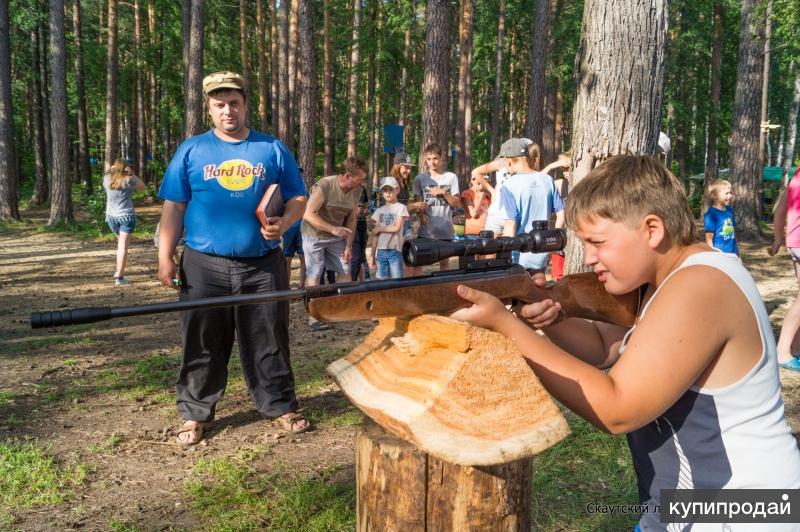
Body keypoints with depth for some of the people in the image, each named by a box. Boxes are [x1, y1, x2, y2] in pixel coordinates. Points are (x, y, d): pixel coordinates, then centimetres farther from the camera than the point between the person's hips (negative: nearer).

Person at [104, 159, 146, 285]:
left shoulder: (107, 179, 2)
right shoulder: (128, 180, -11)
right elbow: (142, 186, 5)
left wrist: (113, 170, 12)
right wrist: (132, 175, 2)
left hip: (111, 216, 5)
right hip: (126, 216, -5)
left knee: (121, 242, 26)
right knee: (123, 246, -7)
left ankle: (119, 270, 26)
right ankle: (119, 276, -11)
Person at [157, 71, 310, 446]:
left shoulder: (272, 149, 8)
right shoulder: (191, 151, 7)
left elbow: (298, 199, 9)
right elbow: (174, 207, 5)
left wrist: (283, 222, -12)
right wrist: (165, 257, -2)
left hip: (263, 266, 1)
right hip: (204, 267, 0)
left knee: (269, 341, 8)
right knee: (203, 345, 7)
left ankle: (280, 405, 22)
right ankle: (196, 414, 21)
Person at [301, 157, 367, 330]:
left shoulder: (356, 191, -5)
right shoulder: (324, 185, -24)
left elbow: (351, 219, 3)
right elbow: (309, 215, -24)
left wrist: (348, 246, -2)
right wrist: (333, 228, -31)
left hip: (336, 237, 6)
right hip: (314, 236, -6)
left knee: (345, 271, 4)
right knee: (314, 275, -5)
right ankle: (313, 317, 0)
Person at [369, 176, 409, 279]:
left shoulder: (401, 207, 0)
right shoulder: (379, 211, 12)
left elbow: (396, 228, -10)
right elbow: (375, 234, 10)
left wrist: (379, 229, -1)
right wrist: (372, 254, 5)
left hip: (395, 251, -4)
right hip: (380, 251, 4)